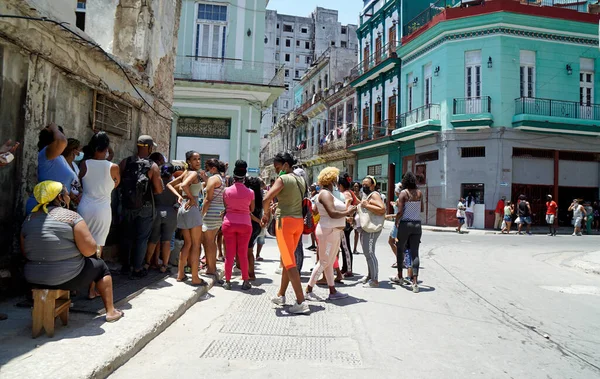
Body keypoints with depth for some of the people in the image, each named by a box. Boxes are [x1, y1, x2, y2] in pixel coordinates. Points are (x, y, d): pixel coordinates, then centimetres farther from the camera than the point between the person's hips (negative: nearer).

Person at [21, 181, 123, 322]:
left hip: (33, 279, 6)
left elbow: (26, 253, 9)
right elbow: (89, 250, -16)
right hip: (66, 279, -6)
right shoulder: (71, 216, -13)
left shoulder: (29, 219, 4)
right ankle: (110, 311, 22)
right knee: (100, 266, 19)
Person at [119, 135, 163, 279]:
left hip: (127, 205, 3)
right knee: (142, 238, 7)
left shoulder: (125, 162, -5)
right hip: (145, 207, -3)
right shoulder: (152, 166, -12)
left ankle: (127, 264, 32)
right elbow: (159, 190, -12)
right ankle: (136, 269, 11)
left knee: (127, 235, 19)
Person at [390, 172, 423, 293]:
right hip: (417, 224, 4)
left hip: (405, 223, -3)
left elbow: (400, 211, -13)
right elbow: (421, 209, 15)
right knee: (415, 252, 2)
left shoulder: (403, 193, -9)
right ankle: (415, 282, -5)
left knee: (400, 250, 15)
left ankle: (399, 277, 26)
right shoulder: (419, 193, 5)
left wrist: (396, 222, 2)